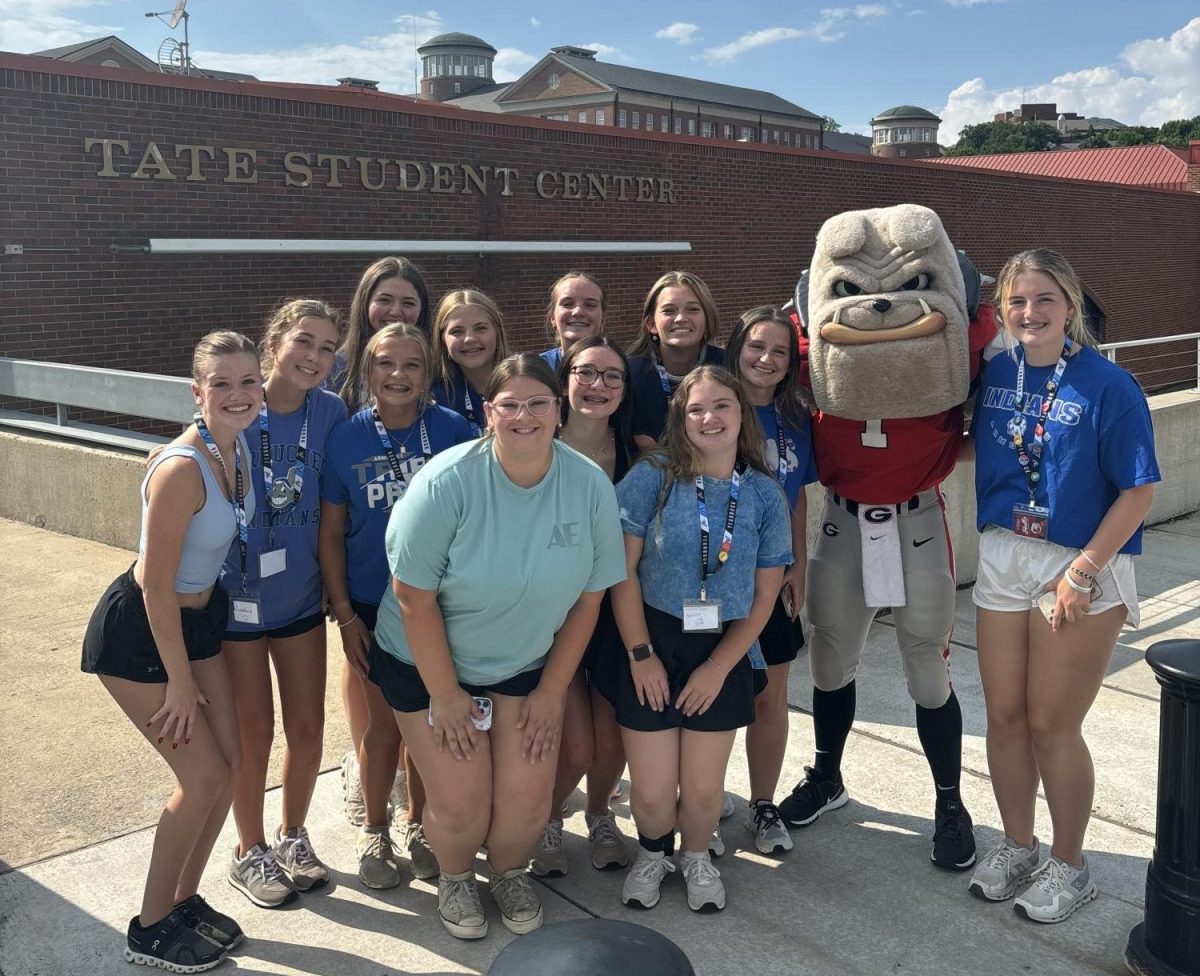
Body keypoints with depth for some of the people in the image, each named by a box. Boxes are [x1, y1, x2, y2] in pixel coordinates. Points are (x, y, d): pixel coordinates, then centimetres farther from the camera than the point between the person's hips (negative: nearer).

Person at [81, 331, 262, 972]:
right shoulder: (181, 469, -28)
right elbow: (156, 585, -23)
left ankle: (185, 899, 28)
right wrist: (180, 682, -15)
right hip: (137, 632, -8)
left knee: (229, 763, 8)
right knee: (204, 776, -3)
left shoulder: (239, 448, -4)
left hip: (198, 618, 8)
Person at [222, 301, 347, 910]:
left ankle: (292, 837, 37)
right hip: (236, 596, -3)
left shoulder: (330, 412, -8)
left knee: (308, 729, 12)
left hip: (301, 597, 3)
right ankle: (249, 853, 32)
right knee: (254, 735, 9)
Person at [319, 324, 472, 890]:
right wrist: (343, 612, -6)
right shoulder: (346, 438, -6)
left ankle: (416, 823, 35)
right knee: (382, 725, 9)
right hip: (371, 605, 0)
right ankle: (373, 831, 31)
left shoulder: (452, 431, -8)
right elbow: (331, 534, -2)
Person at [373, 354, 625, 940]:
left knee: (527, 799, -1)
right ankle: (455, 879, 33)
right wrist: (445, 697, -13)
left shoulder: (591, 487, -14)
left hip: (528, 664, 3)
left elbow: (587, 599, -5)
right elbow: (413, 597, -19)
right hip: (427, 661, -2)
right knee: (460, 805, -3)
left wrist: (551, 692, -3)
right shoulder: (446, 483, -24)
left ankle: (509, 873, 34)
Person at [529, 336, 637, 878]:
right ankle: (547, 819, 29)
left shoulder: (637, 453, -3)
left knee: (612, 741, 3)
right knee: (576, 748, -6)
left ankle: (599, 815, 37)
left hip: (613, 609, 3)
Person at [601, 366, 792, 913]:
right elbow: (623, 570, -8)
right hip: (651, 646, -1)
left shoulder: (765, 495, -2)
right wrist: (640, 655, -9)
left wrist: (718, 667, -4)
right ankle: (653, 853, 35)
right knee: (652, 791, 1)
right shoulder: (653, 477, -9)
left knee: (703, 788, 6)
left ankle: (697, 858, 39)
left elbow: (764, 595, 1)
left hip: (721, 654, 2)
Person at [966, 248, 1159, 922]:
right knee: (1004, 715, 12)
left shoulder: (1108, 386, -13)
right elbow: (963, 445, 16)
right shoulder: (994, 374, 1)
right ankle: (1018, 846, 32)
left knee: (1052, 725, 3)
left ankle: (1070, 866, 24)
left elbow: (1139, 490, -13)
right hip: (1003, 559, 5)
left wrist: (1083, 573, -15)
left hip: (1083, 567, -5)